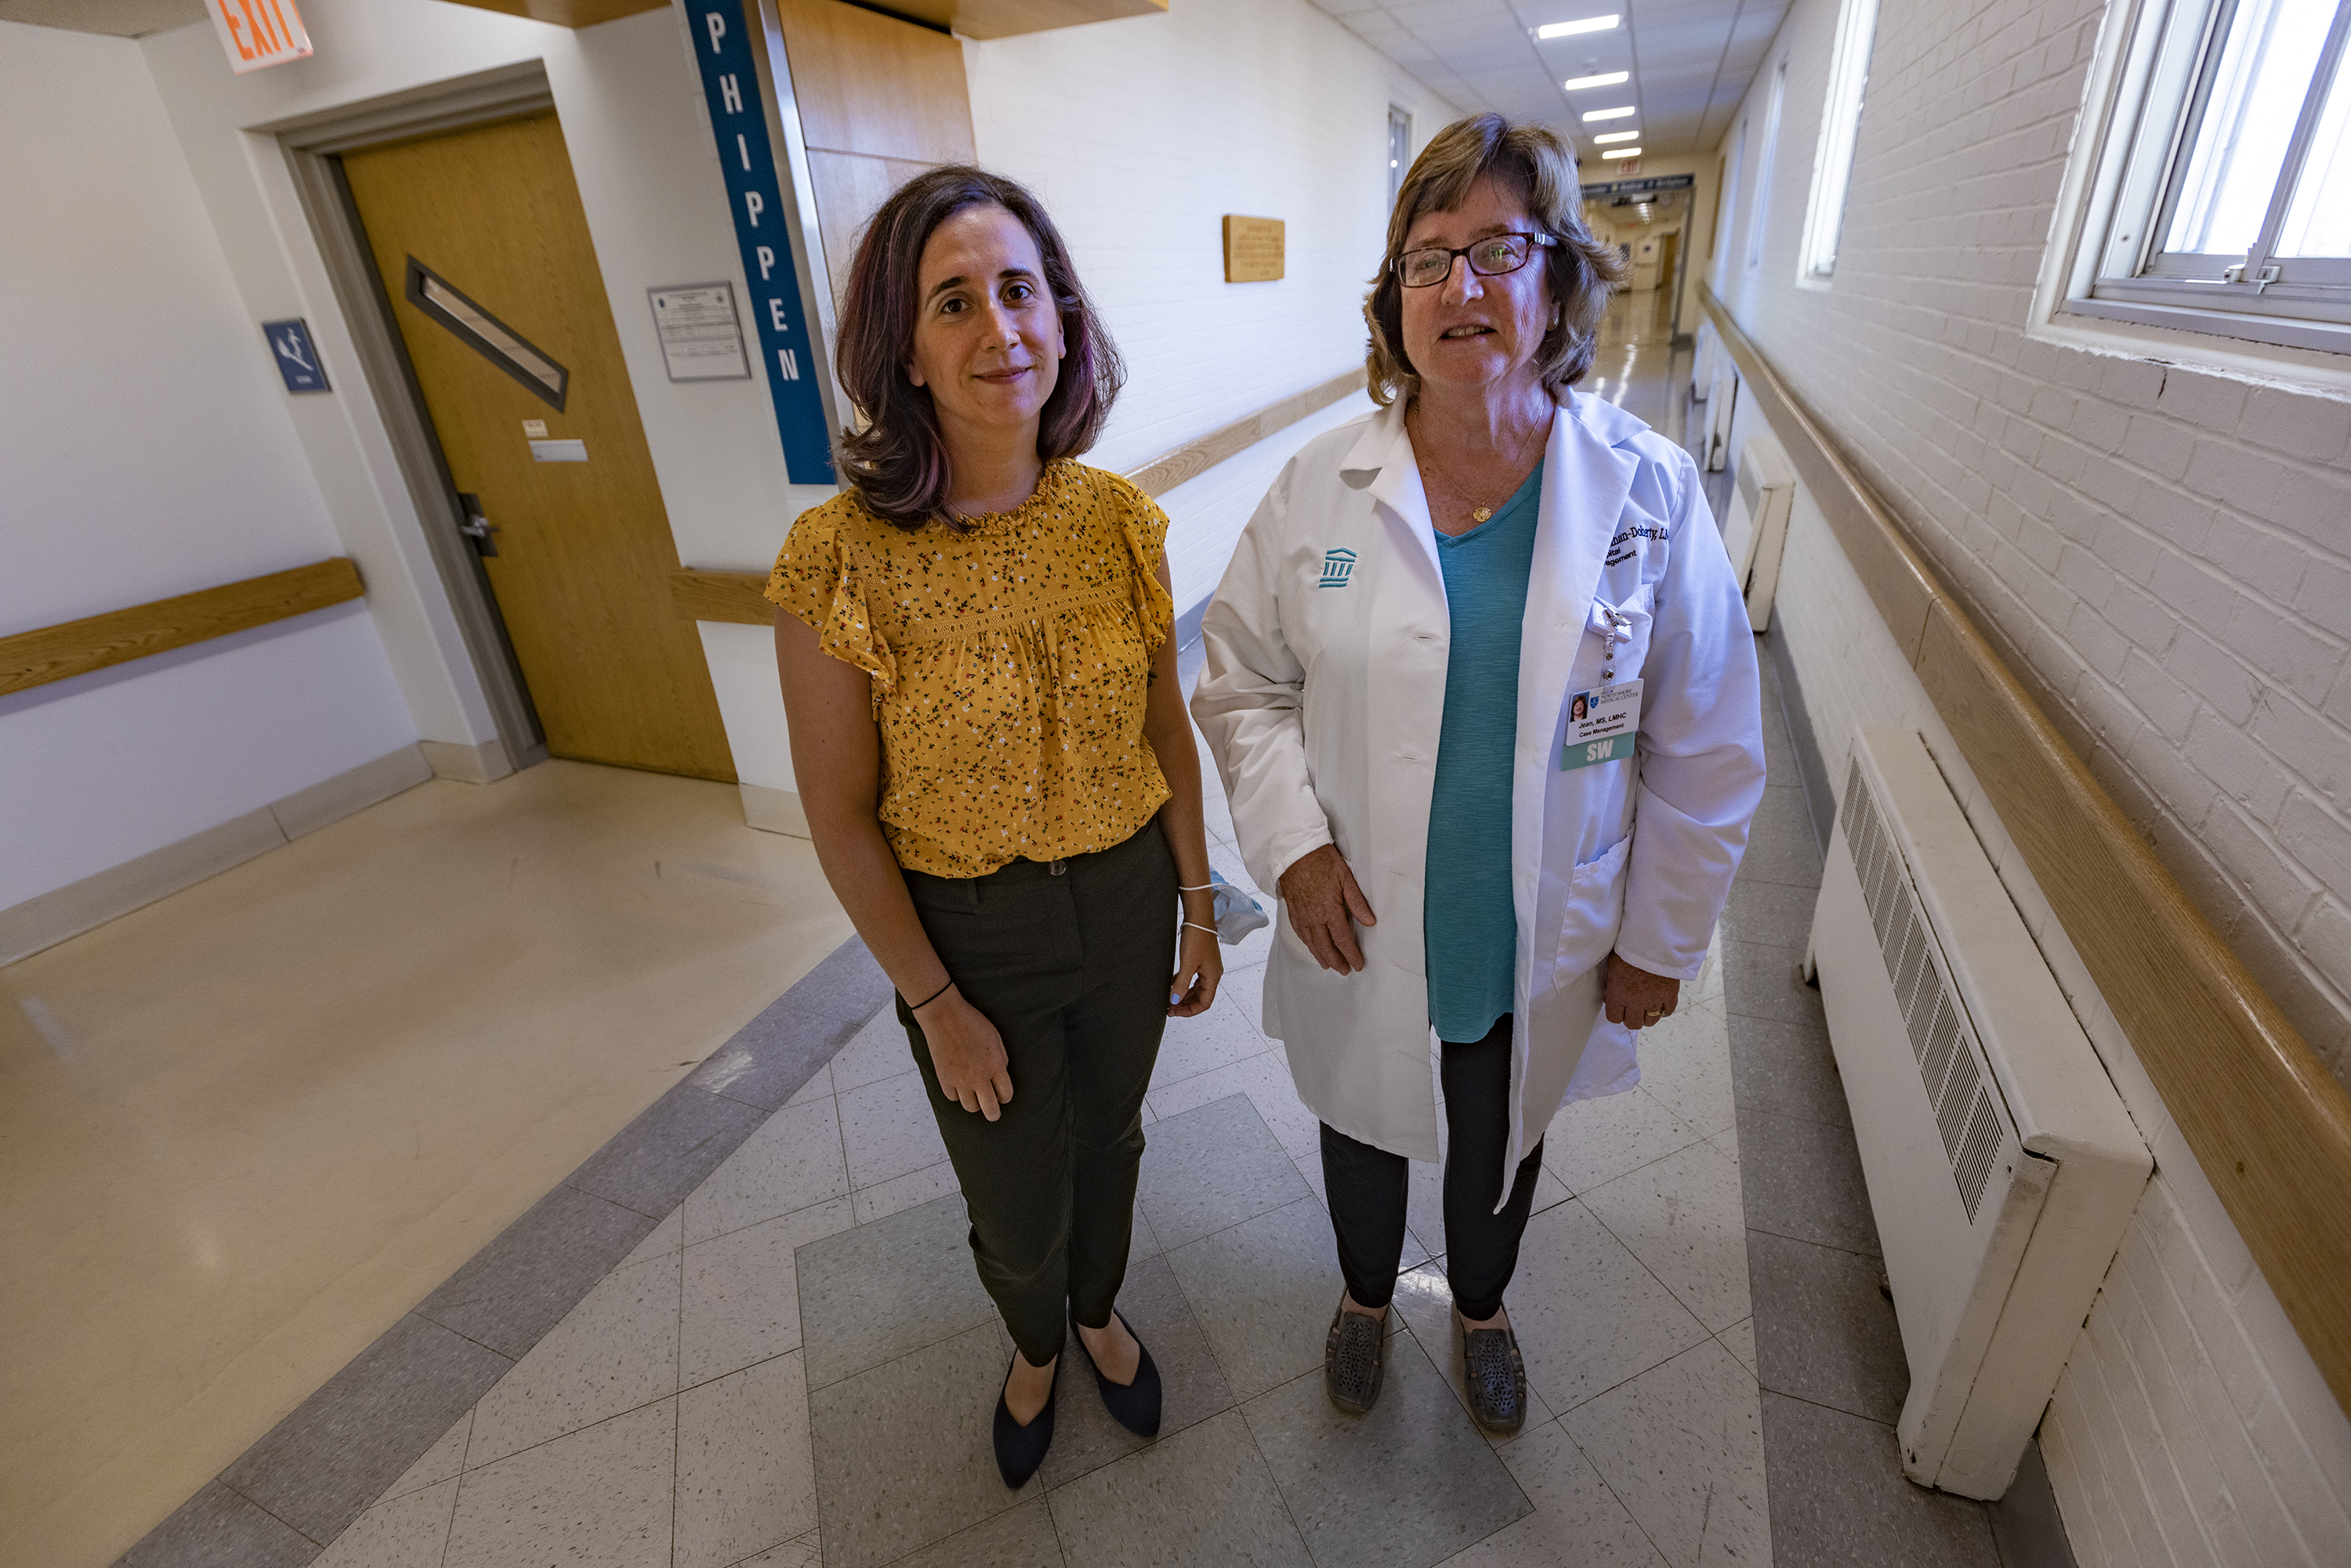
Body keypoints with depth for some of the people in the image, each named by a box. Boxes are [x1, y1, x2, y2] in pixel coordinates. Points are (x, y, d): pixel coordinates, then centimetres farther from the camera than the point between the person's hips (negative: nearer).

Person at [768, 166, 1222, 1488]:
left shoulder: (1123, 521, -11)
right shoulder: (841, 560, -22)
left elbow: (1166, 730, 0)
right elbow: (841, 819, -13)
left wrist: (1199, 907, 5)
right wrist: (938, 1006, -8)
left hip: (1127, 896, 3)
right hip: (968, 930, -2)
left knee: (1108, 1139, 27)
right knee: (1016, 1200, 20)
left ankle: (1101, 1310, 62)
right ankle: (1037, 1345, 59)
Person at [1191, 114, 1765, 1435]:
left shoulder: (1651, 491, -12)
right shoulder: (1320, 489, -11)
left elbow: (1706, 748, -6)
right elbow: (1243, 683, -3)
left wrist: (1662, 941, -2)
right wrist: (1294, 845, -15)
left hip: (1543, 946, 0)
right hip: (1360, 932, 1)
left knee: (1502, 1145, 27)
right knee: (1362, 1129, 25)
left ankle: (1482, 1306, 61)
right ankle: (1368, 1291, 59)